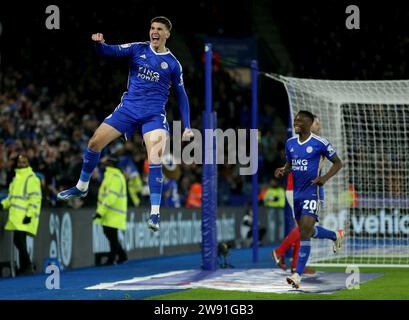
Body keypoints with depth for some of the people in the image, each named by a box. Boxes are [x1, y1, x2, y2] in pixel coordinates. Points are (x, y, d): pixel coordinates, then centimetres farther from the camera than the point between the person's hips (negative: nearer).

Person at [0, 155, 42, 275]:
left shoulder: (31, 178, -8)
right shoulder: (16, 178, 20)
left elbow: (35, 197, -14)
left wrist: (29, 215, -20)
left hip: (25, 218, -9)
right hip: (16, 217, 9)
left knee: (19, 241, -15)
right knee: (19, 241, 9)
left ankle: (27, 267, -9)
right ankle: (24, 267, 15)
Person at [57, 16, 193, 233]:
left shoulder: (173, 63, 3)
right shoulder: (138, 49, 4)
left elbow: (181, 95, 10)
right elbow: (111, 51, -8)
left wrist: (187, 126, 5)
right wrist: (100, 44, -31)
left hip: (154, 115, -2)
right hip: (128, 108, 2)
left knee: (155, 159, -21)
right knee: (94, 142, -2)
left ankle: (155, 213, -15)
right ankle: (81, 187, 22)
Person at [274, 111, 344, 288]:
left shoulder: (320, 143, -9)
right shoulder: (290, 143, 8)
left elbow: (338, 163, -2)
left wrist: (325, 178, -18)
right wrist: (282, 171, -1)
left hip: (312, 193, -7)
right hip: (297, 193, 7)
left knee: (305, 232, -17)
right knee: (307, 231, 18)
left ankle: (298, 275, -17)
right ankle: (336, 236, 48)